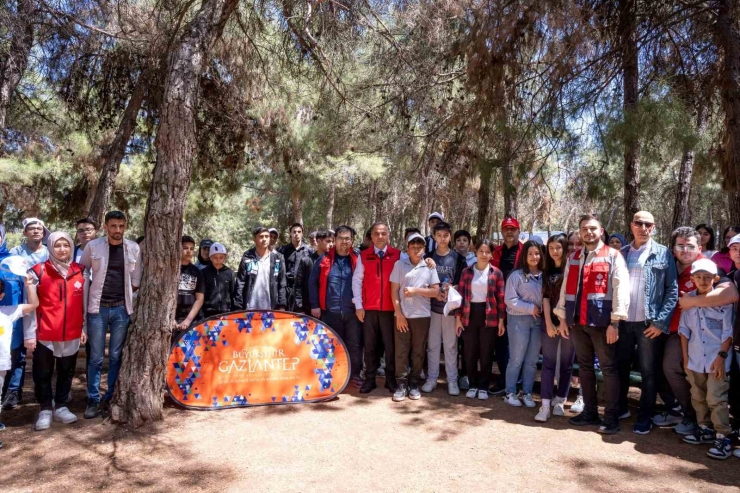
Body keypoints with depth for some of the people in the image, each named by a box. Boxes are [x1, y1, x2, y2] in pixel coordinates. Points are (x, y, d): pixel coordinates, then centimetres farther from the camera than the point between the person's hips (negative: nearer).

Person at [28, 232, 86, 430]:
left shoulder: (80, 271, 4)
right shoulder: (39, 271, -6)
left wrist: (84, 327, 10)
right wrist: (30, 334, -6)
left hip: (71, 335, 3)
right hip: (45, 335, -3)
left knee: (66, 372, 13)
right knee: (43, 374, 10)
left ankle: (61, 406, 28)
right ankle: (45, 409, 25)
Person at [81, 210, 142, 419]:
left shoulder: (134, 248, 1)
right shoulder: (93, 246, -3)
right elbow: (82, 271, 10)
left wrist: (129, 297, 5)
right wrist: (91, 291, 3)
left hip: (122, 308, 1)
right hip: (98, 307, -1)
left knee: (116, 356, 8)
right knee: (96, 357, 3)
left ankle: (111, 398, 20)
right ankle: (94, 400, 15)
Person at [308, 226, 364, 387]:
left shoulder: (358, 259, 2)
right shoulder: (324, 259, 3)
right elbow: (312, 282, 4)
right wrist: (315, 305, -2)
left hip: (353, 311, 0)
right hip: (330, 312, 0)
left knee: (355, 344, 6)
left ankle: (355, 374, 20)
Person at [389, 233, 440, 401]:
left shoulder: (429, 267, 4)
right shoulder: (399, 265, 2)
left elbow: (436, 291, 0)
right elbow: (394, 291, 0)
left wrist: (416, 290, -11)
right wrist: (399, 314, -6)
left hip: (422, 316, 1)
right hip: (402, 315, -1)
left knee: (418, 352, 7)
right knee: (401, 351, 2)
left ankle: (414, 384, 18)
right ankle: (401, 384, 11)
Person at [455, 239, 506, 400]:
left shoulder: (496, 273, 0)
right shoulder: (466, 271, 4)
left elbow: (501, 298, 0)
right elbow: (461, 295, 3)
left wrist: (501, 320, -4)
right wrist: (458, 318, 0)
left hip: (489, 317, -1)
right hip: (469, 315, 1)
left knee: (486, 353, 6)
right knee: (469, 353, 7)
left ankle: (483, 387, 19)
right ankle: (473, 385, 22)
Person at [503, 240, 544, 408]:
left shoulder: (543, 276, 4)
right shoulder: (516, 275, -8)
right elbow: (510, 300, -11)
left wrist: (542, 311, -6)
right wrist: (530, 308, -13)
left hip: (538, 320, 4)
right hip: (519, 320, -4)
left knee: (532, 360, 10)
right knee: (516, 360, 2)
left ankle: (527, 393, 21)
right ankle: (510, 393, 14)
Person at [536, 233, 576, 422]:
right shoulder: (547, 272, 10)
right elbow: (545, 298, 4)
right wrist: (549, 323, -5)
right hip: (550, 322, 3)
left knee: (566, 363, 6)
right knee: (548, 363, 0)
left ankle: (560, 401, 19)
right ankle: (546, 405, 1)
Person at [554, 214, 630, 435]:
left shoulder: (613, 256, -2)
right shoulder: (573, 258, 14)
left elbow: (621, 289, -8)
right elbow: (565, 288, 15)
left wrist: (615, 322, -14)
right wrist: (562, 317, 11)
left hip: (601, 321, -5)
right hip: (577, 322, 5)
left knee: (608, 368, 2)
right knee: (584, 367, 12)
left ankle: (611, 417, 11)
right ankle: (590, 412, 24)